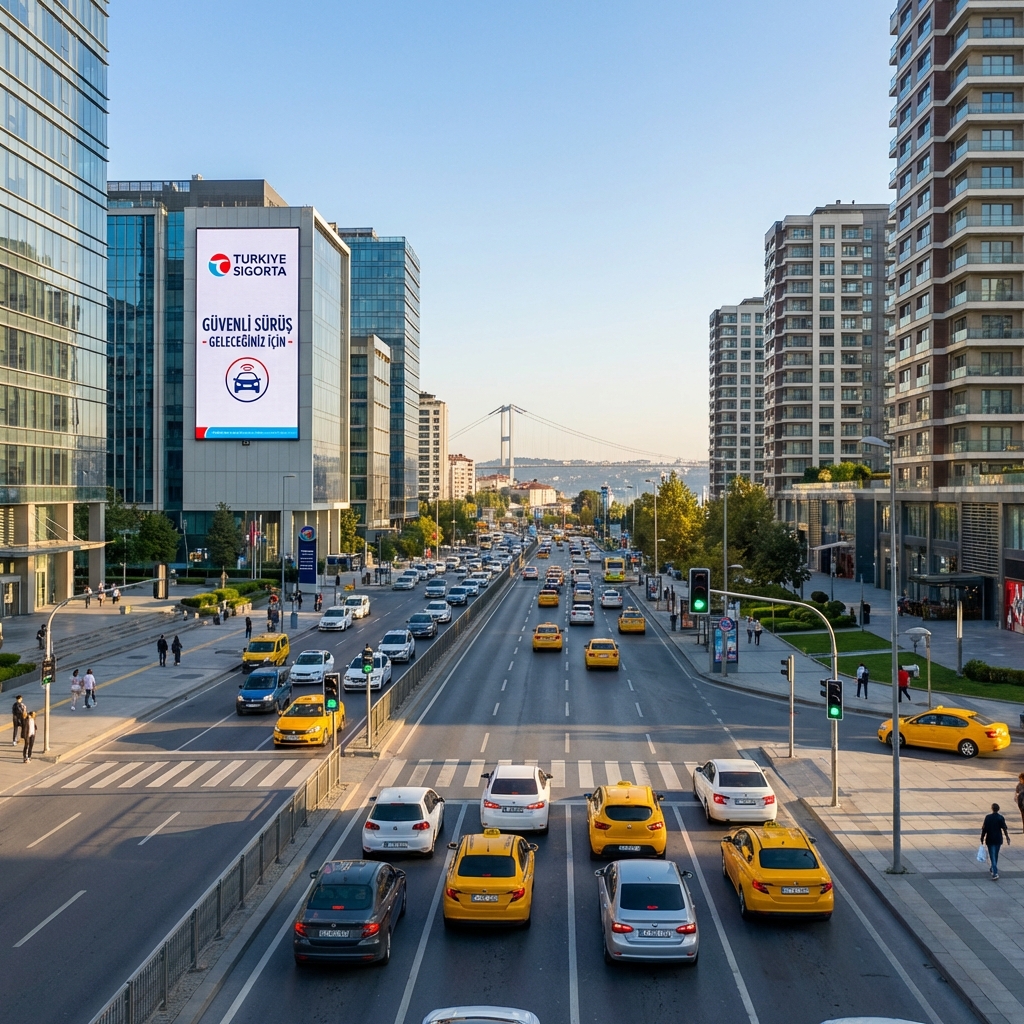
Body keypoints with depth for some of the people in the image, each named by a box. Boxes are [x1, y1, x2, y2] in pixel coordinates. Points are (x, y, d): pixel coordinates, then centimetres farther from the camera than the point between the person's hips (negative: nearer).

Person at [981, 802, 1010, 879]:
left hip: (990, 840, -2)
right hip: (998, 839, 2)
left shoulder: (988, 817, -9)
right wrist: (1007, 838, -6)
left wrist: (982, 838, 1)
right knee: (996, 855, 20)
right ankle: (992, 869, 34)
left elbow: (984, 829, -8)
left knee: (992, 856, -3)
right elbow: (1004, 829, -10)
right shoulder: (1001, 818, -6)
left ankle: (995, 873, -15)